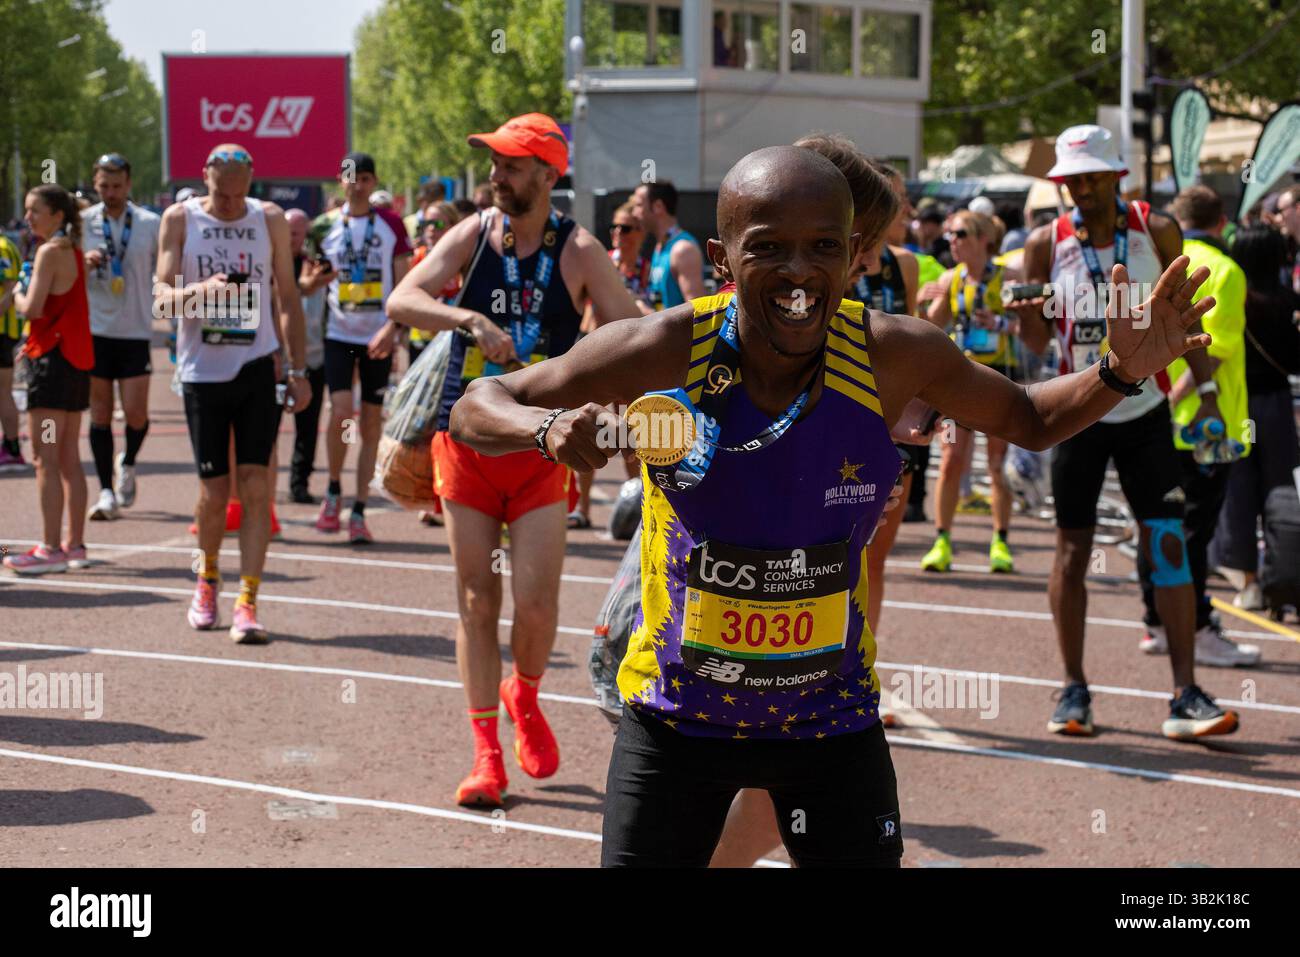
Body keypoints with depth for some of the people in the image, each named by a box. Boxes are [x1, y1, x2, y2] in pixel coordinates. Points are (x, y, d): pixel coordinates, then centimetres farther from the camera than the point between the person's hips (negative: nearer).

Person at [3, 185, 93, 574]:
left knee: (45, 458, -8)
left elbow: (33, 308, -19)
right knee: (68, 459, 12)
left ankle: (50, 548, -10)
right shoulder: (73, 251, 15)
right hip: (77, 358, 9)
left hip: (53, 359, -9)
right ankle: (75, 545, 16)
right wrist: (33, 342, 14)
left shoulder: (49, 252, -12)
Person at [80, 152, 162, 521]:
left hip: (136, 331, -1)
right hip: (94, 329, 1)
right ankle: (106, 491, 10)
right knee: (100, 414, 2)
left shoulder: (151, 224, 1)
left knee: (135, 414, -7)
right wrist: (83, 262, -13)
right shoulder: (82, 222, 3)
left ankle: (127, 464, 24)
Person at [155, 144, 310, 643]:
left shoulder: (269, 219, 4)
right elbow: (161, 296, -7)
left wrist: (299, 370, 6)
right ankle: (208, 575, 30)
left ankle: (247, 603, -6)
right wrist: (198, 292, -29)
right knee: (213, 491, 2)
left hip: (258, 366, 1)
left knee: (256, 486, -7)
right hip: (202, 371, -1)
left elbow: (289, 297, 10)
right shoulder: (180, 219, 0)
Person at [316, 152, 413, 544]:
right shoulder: (327, 225, 5)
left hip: (378, 337, 0)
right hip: (338, 333, 0)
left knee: (371, 424, 2)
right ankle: (333, 490, 6)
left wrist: (391, 328, -14)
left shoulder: (391, 225, 1)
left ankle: (358, 512, 7)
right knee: (341, 411, -16)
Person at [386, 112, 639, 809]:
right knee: (477, 600, 3)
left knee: (535, 605, -8)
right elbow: (400, 301, -11)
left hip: (541, 450, -2)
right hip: (465, 441, 2)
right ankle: (485, 752, 11)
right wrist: (470, 318, -27)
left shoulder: (578, 251, -4)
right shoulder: (473, 234, 1)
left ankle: (524, 698, 25)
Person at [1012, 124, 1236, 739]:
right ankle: (1074, 690, 14)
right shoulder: (1047, 243, -2)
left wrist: (1205, 391, -3)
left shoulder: (1156, 231, -1)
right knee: (1071, 549, 3)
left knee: (1168, 544, -7)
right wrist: (1029, 312, -23)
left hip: (1145, 413, 0)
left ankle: (1185, 696, -6)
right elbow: (1036, 343, 0)